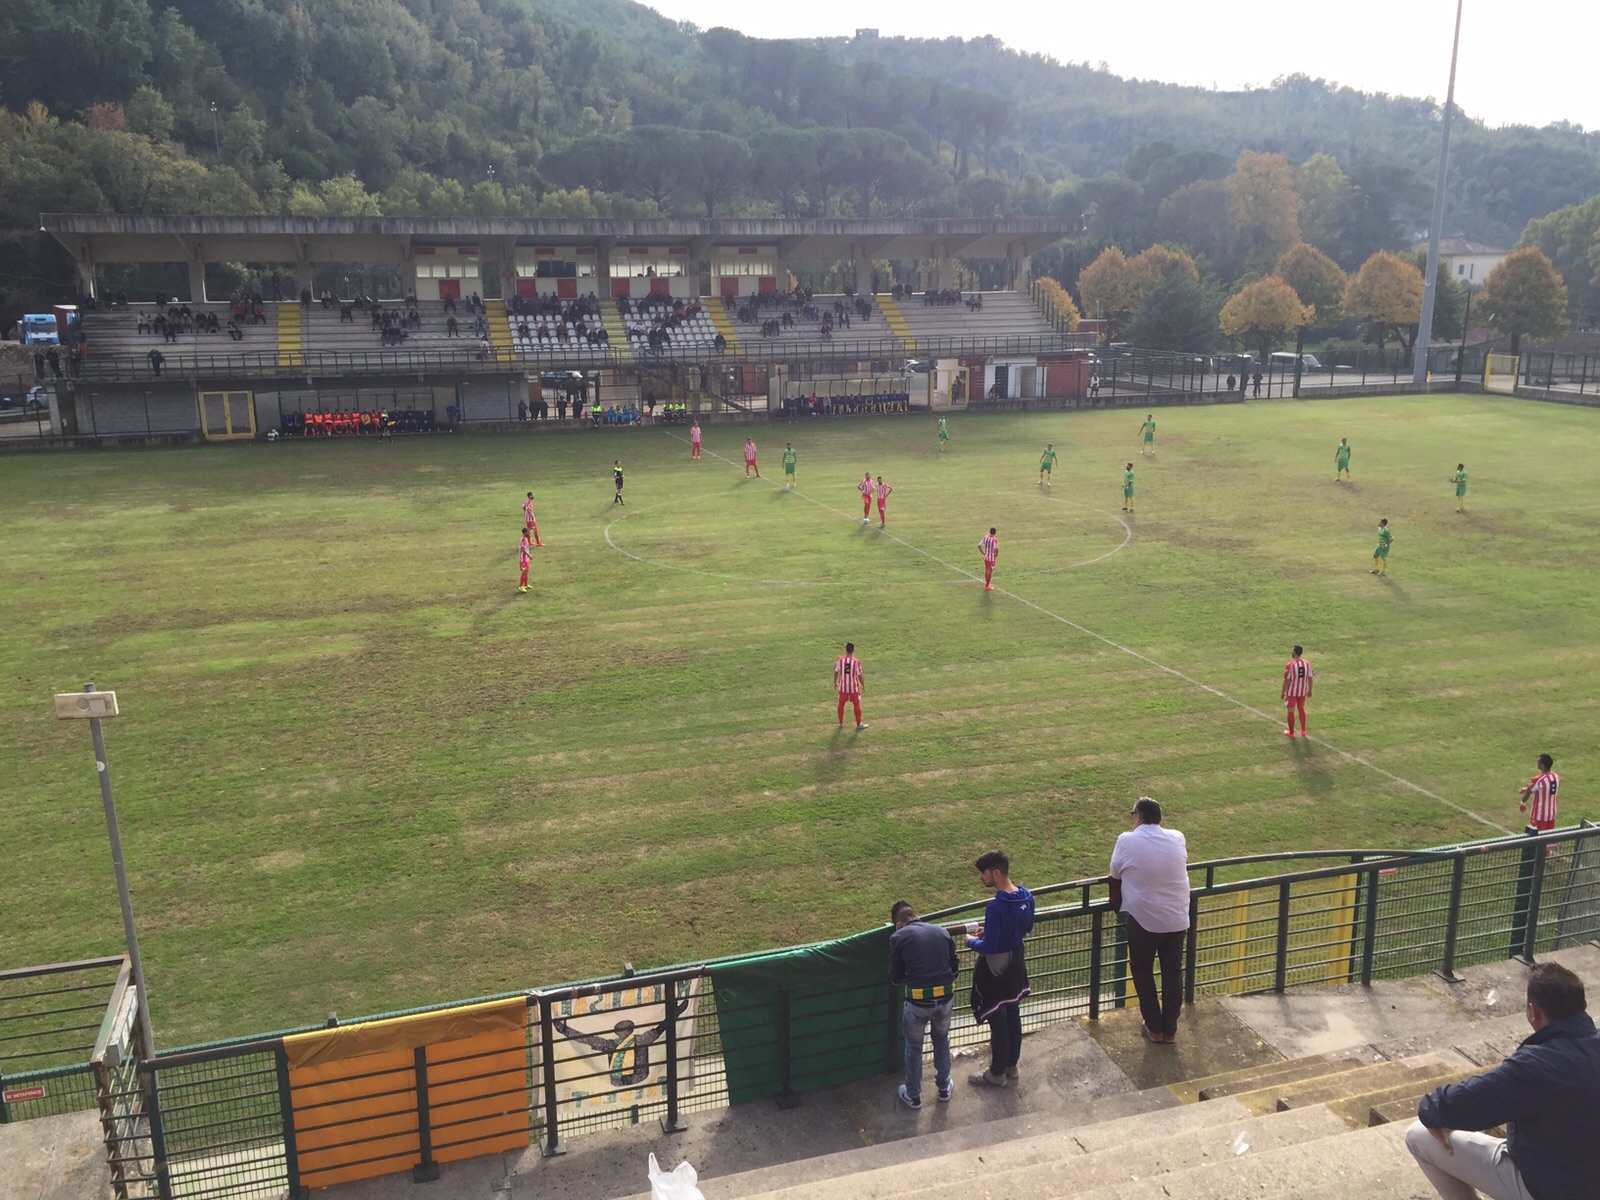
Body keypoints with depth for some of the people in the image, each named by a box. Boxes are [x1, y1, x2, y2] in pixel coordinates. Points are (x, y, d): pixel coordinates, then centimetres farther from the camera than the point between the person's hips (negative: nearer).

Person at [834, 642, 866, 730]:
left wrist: (835, 683, 15)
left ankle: (841, 722, 30)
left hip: (842, 686, 2)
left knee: (841, 704, 18)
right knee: (857, 704, 11)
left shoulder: (839, 659, -10)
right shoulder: (856, 661, -16)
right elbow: (859, 675, -10)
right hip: (854, 687, -2)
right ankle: (859, 724, 16)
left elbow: (836, 672, -1)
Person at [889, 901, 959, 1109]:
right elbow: (955, 968, 12)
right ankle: (944, 1089, 42)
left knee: (914, 1047, 19)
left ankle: (913, 1095, 34)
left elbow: (896, 978, 1)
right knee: (942, 1041, 28)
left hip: (918, 1001, -3)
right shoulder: (942, 931, 8)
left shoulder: (898, 937, -2)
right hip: (945, 998, 3)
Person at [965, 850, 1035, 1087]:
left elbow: (989, 947, -27)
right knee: (1012, 1015, 22)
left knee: (998, 1021, 8)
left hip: (995, 969, -8)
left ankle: (997, 1074, 24)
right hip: (1015, 963, 8)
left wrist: (972, 942, -6)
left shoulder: (996, 907, -31)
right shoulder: (1026, 896, -7)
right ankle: (1011, 1064, 38)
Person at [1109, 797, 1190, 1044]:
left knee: (1142, 972, 16)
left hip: (1144, 920, -3)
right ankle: (1170, 1029, 26)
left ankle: (1155, 1028, 21)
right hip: (1177, 919, 3)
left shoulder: (1127, 841, -13)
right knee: (1173, 973, 16)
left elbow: (1115, 876, 0)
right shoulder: (1177, 838, -2)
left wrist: (1116, 902, 19)